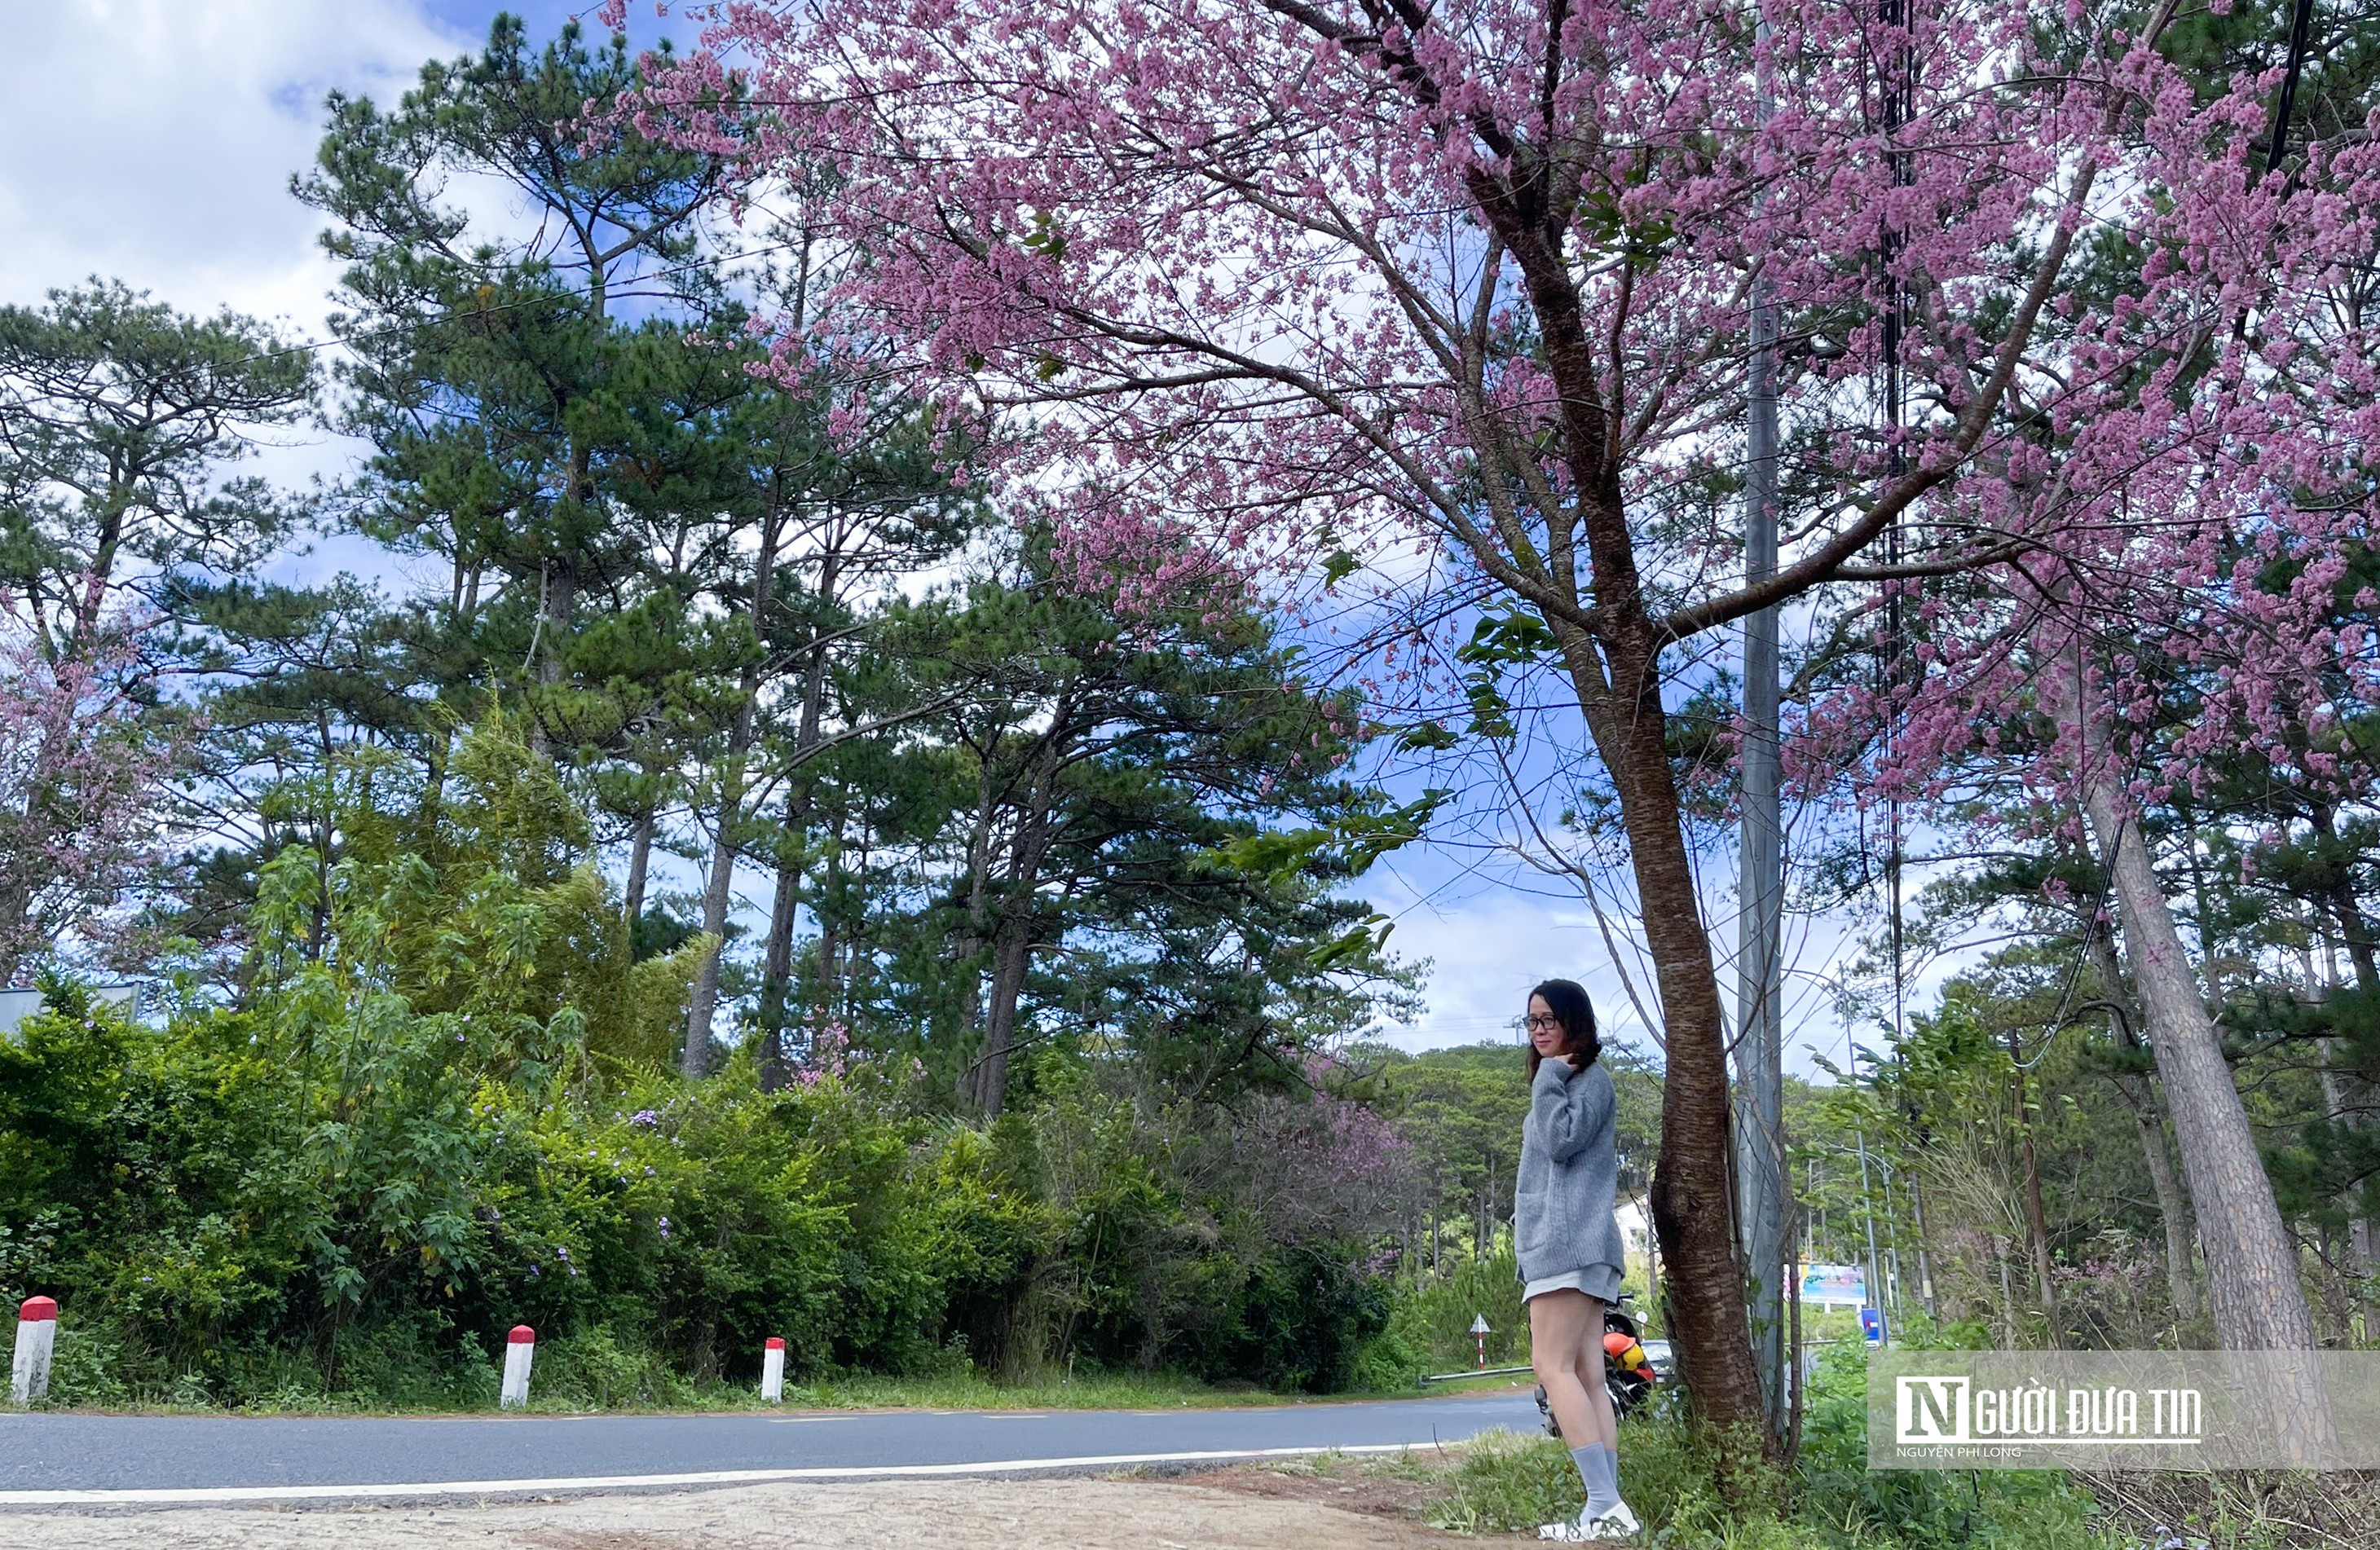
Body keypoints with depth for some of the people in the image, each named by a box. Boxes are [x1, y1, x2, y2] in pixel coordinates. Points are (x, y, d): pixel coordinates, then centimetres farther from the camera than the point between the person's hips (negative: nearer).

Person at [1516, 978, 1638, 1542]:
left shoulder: (1590, 1076, -4)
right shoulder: (1560, 1083, 25)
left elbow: (1561, 1142, -18)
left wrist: (1550, 1077, -10)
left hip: (1568, 1240, -10)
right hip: (1571, 1243, 10)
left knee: (1553, 1366, -16)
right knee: (1587, 1375, 2)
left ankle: (1605, 1504, -20)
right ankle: (1605, 1509, -2)